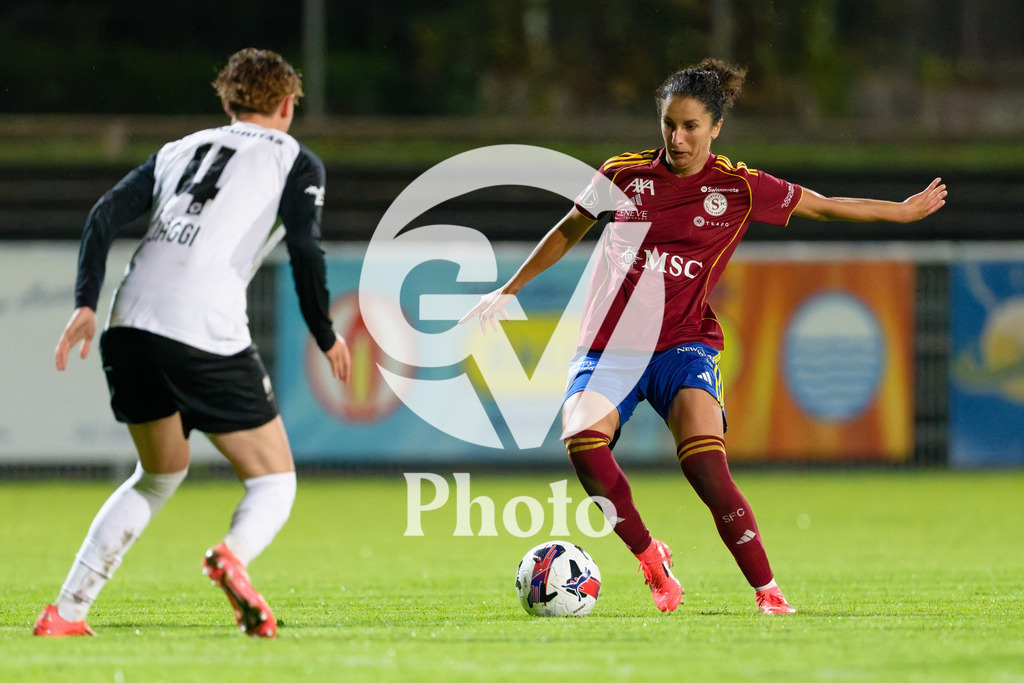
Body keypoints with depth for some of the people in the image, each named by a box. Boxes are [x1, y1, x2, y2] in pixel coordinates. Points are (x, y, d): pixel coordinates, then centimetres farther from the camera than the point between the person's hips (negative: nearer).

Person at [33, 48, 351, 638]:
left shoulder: (179, 150, 26)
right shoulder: (296, 161, 13)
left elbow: (107, 213, 13)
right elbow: (305, 247, -3)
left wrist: (86, 304, 8)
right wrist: (327, 337, 9)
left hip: (131, 324, 5)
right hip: (207, 331, -5)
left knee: (160, 474, 26)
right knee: (275, 482, 8)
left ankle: (67, 612, 15)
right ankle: (234, 556, -28)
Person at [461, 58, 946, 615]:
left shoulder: (739, 188, 3)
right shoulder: (624, 174, 6)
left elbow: (823, 207, 18)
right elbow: (569, 231, 21)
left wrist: (903, 210, 22)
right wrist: (507, 291, 24)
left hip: (682, 345, -1)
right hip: (608, 349, 1)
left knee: (705, 464, -26)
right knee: (581, 439, -29)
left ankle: (767, 591, -14)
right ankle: (650, 558, -9)